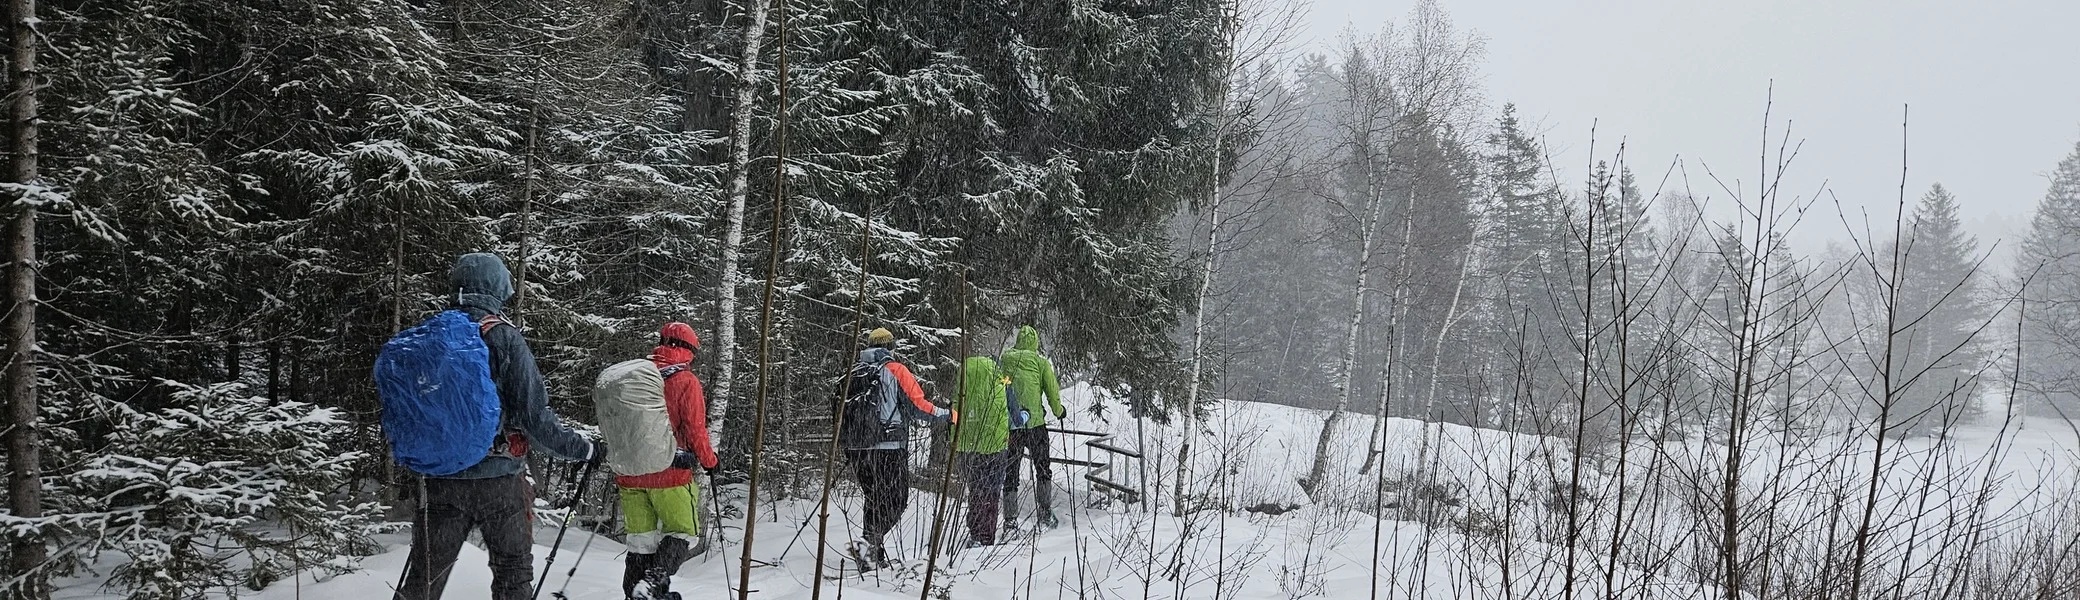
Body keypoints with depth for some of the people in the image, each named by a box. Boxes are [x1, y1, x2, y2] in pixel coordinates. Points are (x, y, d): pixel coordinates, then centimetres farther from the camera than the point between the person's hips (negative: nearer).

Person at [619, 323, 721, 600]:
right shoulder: (686, 382, -8)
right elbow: (695, 430, -10)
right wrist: (709, 460, 6)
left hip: (631, 473, 5)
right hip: (670, 474, -5)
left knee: (641, 541, 14)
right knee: (684, 534, 7)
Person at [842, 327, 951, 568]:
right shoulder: (896, 370, -4)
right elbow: (918, 406, -9)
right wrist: (948, 414, 4)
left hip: (857, 449, 6)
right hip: (889, 449, -6)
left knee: (874, 499, 19)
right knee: (896, 500, 1)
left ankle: (874, 554, 19)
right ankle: (869, 542, -18)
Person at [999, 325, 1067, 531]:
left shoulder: (1004, 359, 6)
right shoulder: (1040, 361, -1)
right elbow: (1052, 390, 0)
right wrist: (1059, 411, 16)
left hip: (1008, 423, 2)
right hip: (1034, 421, -2)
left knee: (1010, 472, 8)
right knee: (1043, 468, 13)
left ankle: (1010, 520, 4)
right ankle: (1045, 514, 9)